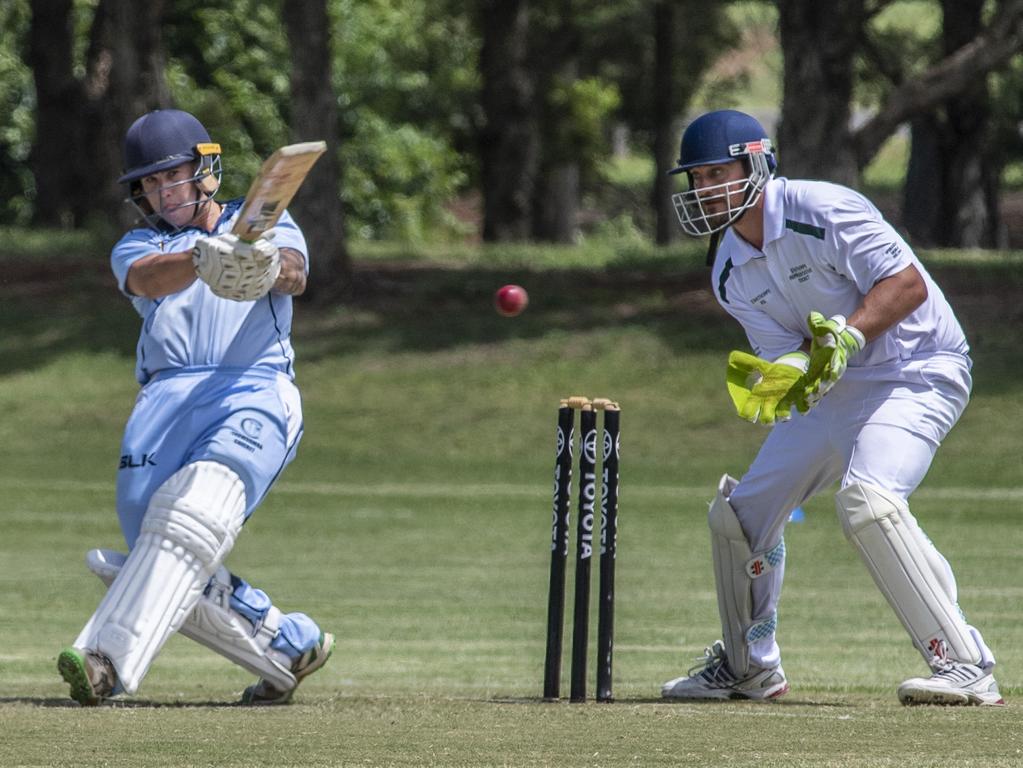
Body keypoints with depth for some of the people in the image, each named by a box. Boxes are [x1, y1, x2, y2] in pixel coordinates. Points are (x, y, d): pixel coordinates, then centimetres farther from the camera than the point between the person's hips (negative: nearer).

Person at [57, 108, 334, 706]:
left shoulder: (267, 227, 19)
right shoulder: (139, 247, 21)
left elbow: (295, 274, -5)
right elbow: (147, 278, -6)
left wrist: (271, 269, -32)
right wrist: (200, 260, -30)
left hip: (255, 396, -4)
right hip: (166, 404, 4)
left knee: (191, 519, -29)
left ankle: (109, 663, -43)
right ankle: (289, 644, 15)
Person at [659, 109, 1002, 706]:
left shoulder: (822, 211, -19)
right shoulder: (731, 274, 4)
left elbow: (909, 284, -22)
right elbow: (790, 354, -2)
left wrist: (849, 334, -34)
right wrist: (776, 382, -25)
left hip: (918, 371, -9)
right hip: (833, 387, 9)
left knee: (867, 498, -32)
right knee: (739, 512, 9)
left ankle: (965, 665, -29)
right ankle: (749, 666, 31)